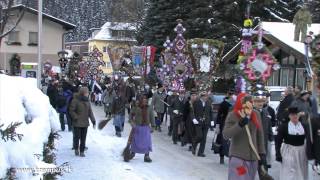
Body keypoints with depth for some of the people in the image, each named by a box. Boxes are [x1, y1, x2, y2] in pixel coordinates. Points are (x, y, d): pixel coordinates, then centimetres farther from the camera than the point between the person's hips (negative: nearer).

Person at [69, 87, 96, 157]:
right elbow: (71, 111, -8)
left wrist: (93, 121, 5)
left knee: (83, 138, 7)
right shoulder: (75, 100, -10)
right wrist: (76, 118, -16)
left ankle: (82, 151, 17)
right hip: (77, 123, -5)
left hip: (85, 123, 5)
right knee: (77, 137, -1)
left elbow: (90, 112, 11)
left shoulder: (87, 101, 9)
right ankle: (76, 149, 24)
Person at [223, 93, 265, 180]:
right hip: (237, 156, -5)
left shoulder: (256, 114, 2)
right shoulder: (232, 116, -12)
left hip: (253, 156, 5)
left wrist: (261, 152, 9)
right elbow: (225, 134, -20)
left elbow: (259, 134, 10)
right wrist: (240, 124, -30)